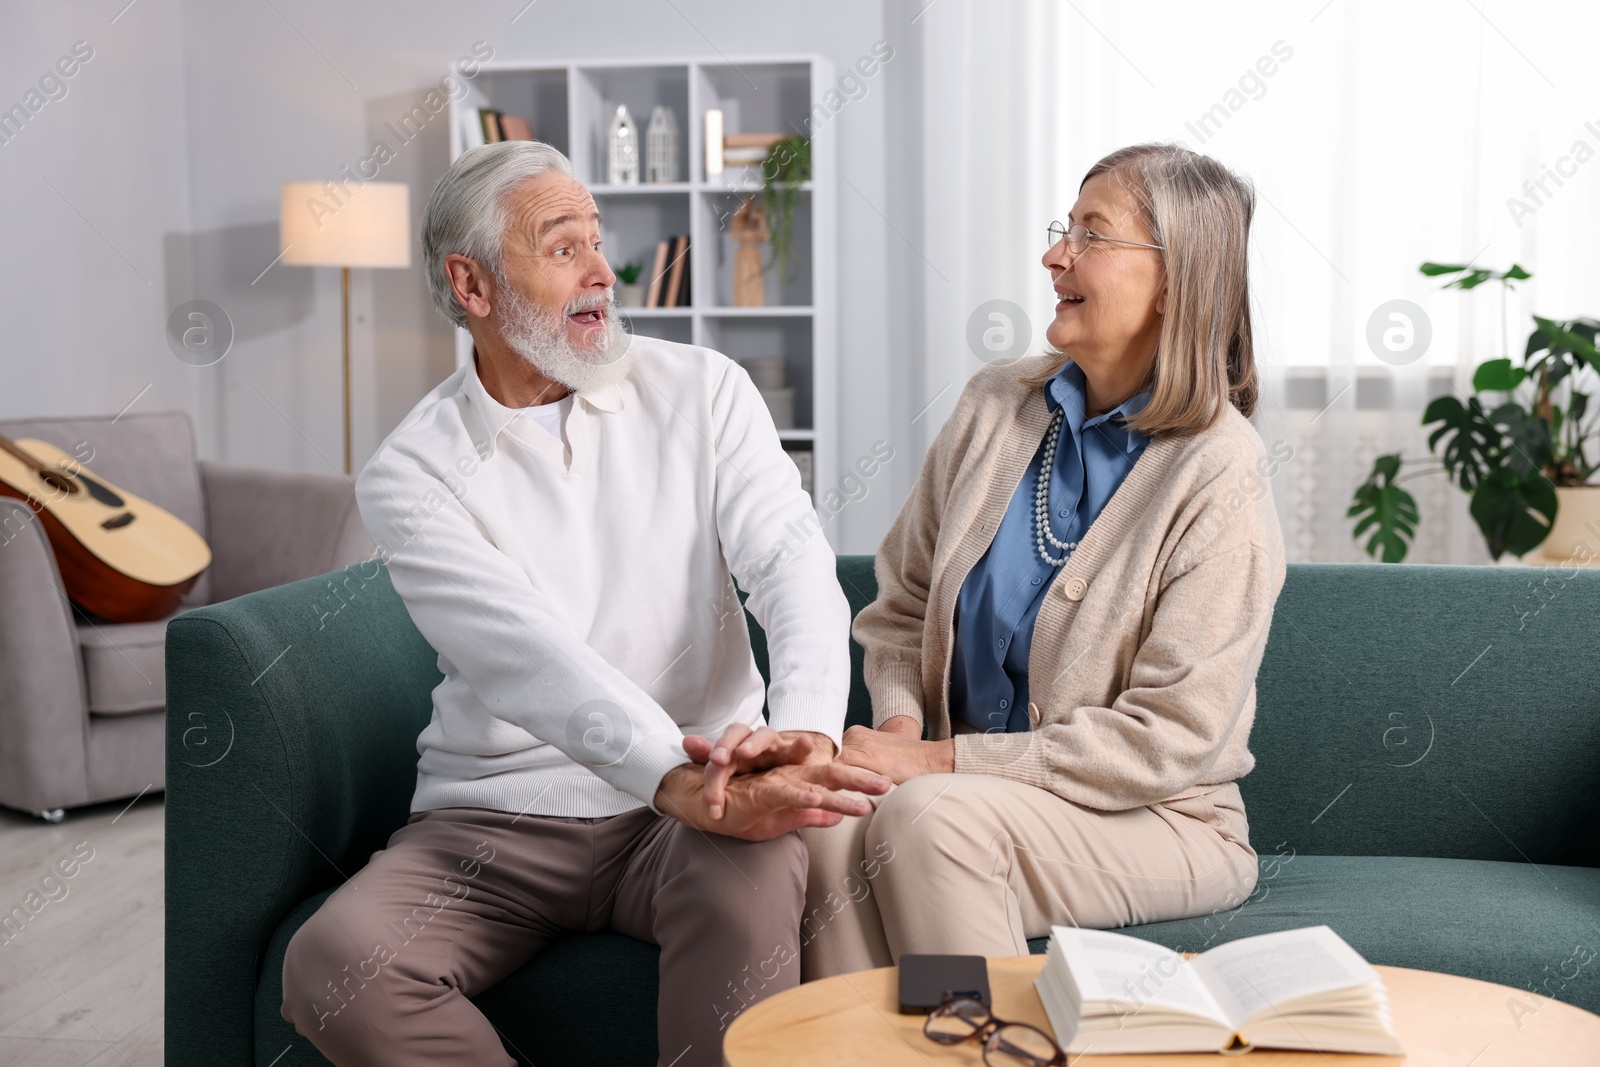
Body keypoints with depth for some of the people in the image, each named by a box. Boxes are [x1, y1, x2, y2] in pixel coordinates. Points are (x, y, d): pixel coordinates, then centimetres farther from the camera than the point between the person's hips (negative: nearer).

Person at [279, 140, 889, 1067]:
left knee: (754, 870, -35)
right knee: (333, 965, -25)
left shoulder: (702, 391, 3)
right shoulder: (411, 476, -4)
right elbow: (527, 657, -19)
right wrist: (681, 781, -36)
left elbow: (794, 563, -11)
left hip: (694, 812, 0)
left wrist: (805, 730, -33)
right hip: (496, 820, 1)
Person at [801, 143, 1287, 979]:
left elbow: (1172, 737, -16)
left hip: (1156, 821, -4)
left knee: (928, 814, -32)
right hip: (975, 790, 5)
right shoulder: (994, 408, 6)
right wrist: (900, 724, -8)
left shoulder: (1221, 476, -12)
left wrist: (949, 760, -18)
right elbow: (901, 607, 13)